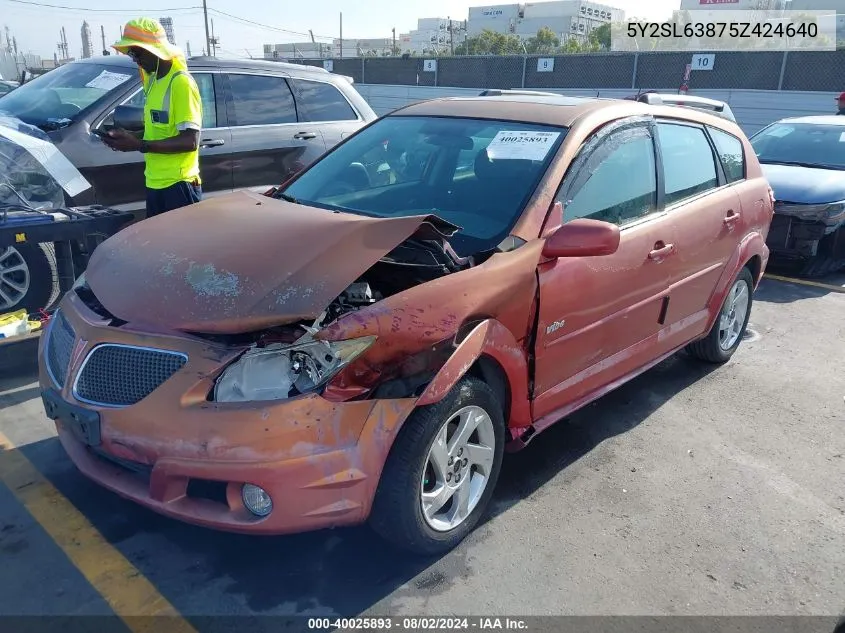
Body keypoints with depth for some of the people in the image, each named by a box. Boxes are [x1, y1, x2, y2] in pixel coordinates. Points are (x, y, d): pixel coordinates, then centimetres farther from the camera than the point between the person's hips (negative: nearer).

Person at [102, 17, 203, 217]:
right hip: (155, 183, 9)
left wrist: (139, 145, -21)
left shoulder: (181, 83, -15)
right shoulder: (153, 80, 14)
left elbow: (190, 141, -21)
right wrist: (129, 137, 5)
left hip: (178, 184, -9)